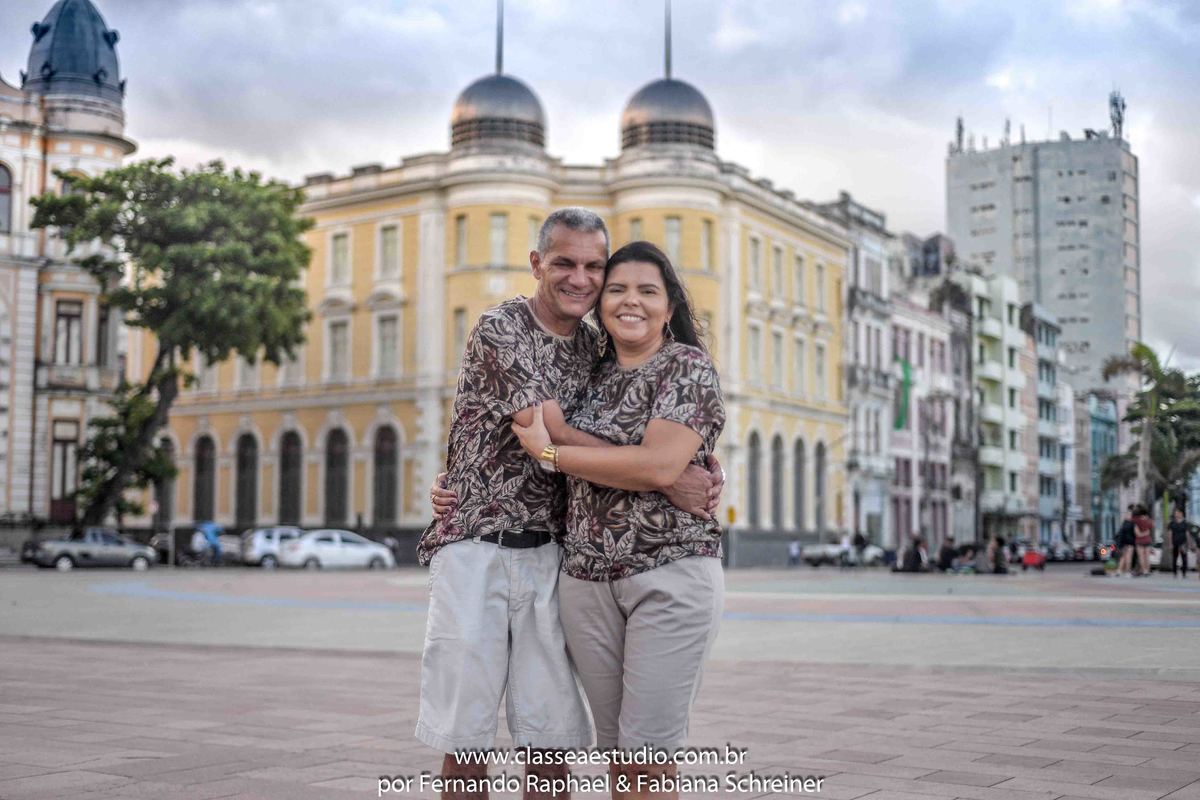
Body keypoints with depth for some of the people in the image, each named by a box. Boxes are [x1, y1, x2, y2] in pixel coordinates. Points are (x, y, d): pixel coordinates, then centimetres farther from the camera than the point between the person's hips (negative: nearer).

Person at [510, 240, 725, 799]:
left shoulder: (688, 366, -2)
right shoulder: (593, 376, 16)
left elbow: (658, 466, -17)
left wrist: (549, 450, -9)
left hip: (671, 571, -5)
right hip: (587, 578, 6)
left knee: (648, 754, -7)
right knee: (618, 752, 8)